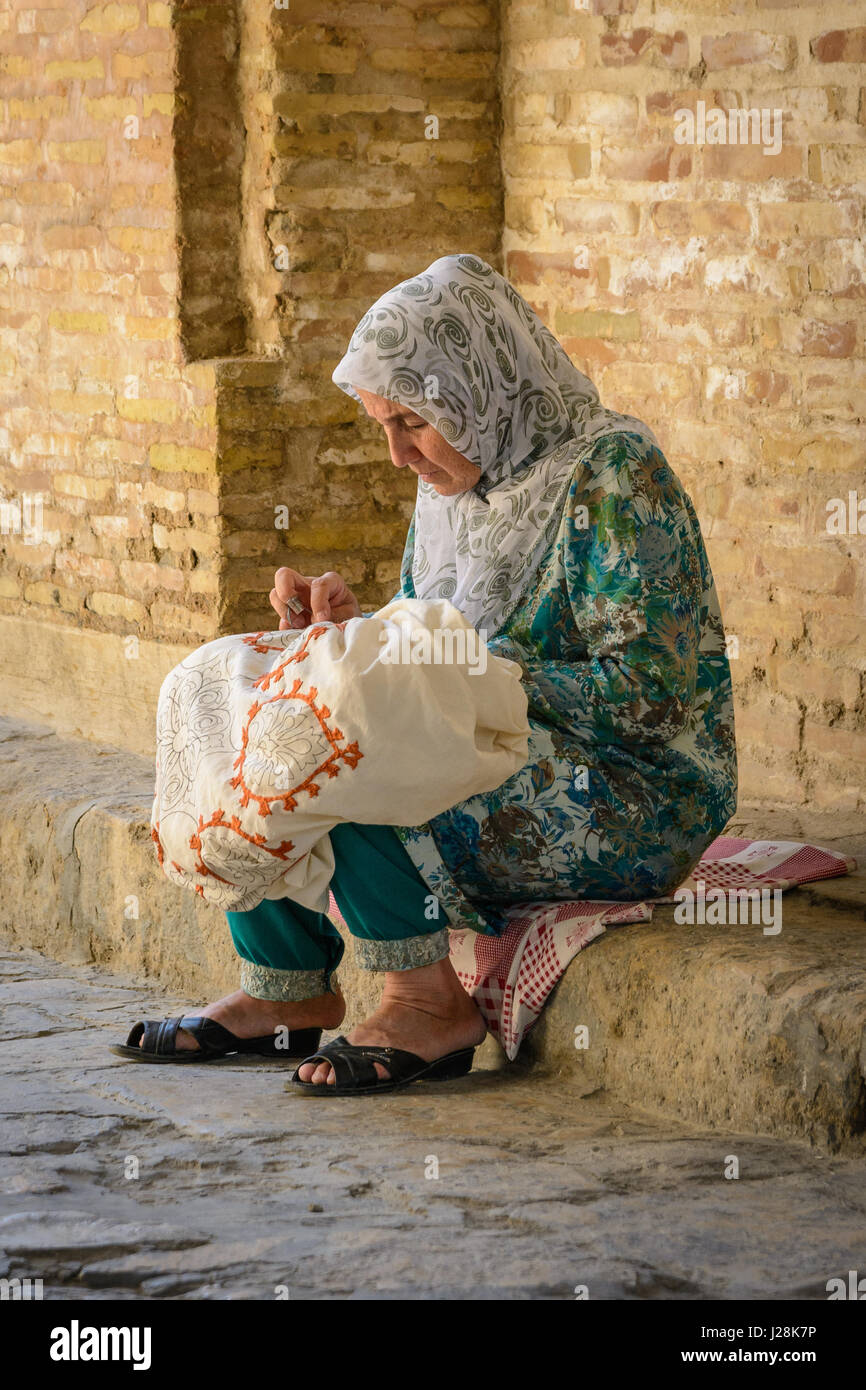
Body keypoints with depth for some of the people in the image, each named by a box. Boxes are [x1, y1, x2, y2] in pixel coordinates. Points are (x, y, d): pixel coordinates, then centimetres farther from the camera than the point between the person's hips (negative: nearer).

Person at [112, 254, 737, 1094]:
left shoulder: (612, 476, -17)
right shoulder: (453, 485, 9)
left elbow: (649, 694, -23)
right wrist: (350, 629, -5)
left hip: (640, 796, -9)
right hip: (505, 767, 9)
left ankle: (428, 1004, -15)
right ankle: (284, 986, 4)